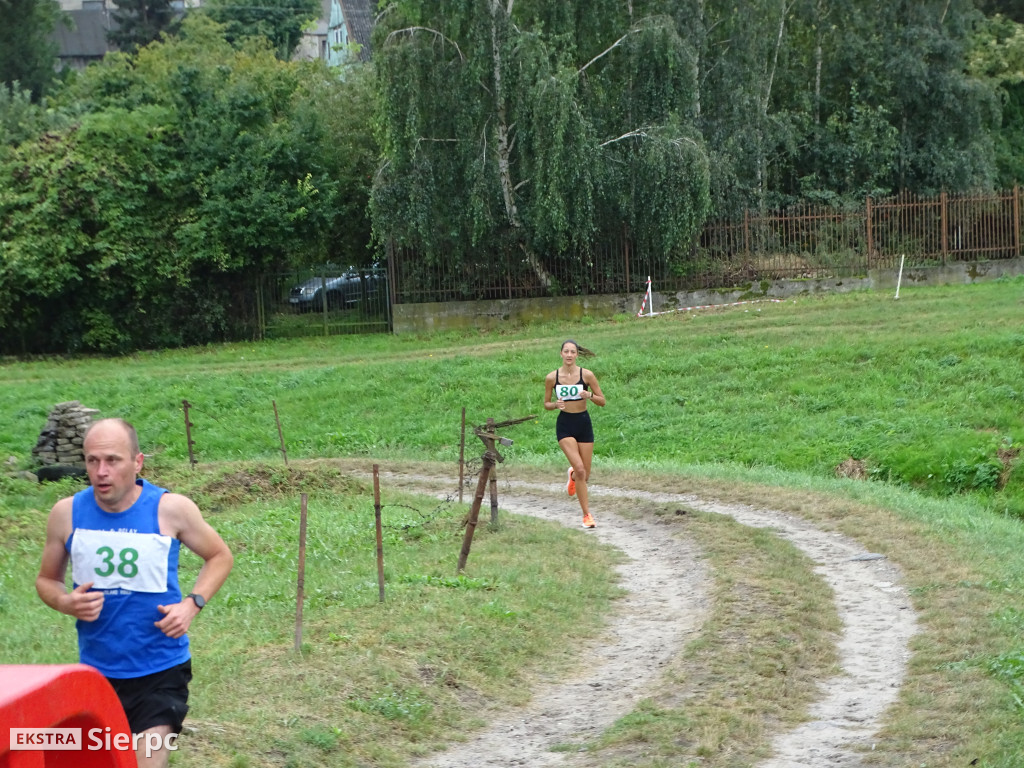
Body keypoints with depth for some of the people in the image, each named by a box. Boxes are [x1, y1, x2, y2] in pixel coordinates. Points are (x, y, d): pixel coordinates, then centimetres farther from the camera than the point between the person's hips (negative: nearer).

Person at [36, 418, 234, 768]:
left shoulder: (170, 509, -9)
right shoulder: (67, 513, -4)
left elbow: (220, 557, 6)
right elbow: (47, 579, 10)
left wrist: (193, 603, -11)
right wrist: (65, 602, -12)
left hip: (160, 672, -3)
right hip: (96, 671, 3)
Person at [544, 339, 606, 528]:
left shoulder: (587, 375, -6)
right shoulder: (552, 377, -4)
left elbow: (602, 401, 0)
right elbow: (546, 404, 7)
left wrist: (590, 396, -21)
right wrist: (555, 405, -15)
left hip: (583, 423, 1)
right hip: (564, 425, -1)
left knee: (585, 475, 7)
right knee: (580, 469, -18)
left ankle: (572, 475, 47)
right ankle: (587, 515, -7)